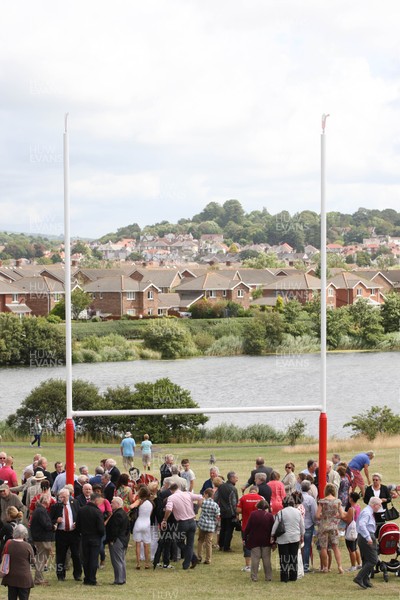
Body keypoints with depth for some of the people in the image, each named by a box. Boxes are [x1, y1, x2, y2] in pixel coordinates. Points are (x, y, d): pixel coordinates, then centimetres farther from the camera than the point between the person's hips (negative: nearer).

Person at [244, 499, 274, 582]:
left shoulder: (253, 514, -5)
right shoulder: (269, 515, -4)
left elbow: (247, 528, -4)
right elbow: (272, 529, -1)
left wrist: (245, 538, 5)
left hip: (254, 540, -1)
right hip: (266, 541, 1)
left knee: (255, 559, 3)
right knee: (266, 559, 7)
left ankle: (254, 577, 2)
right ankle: (268, 577, 10)